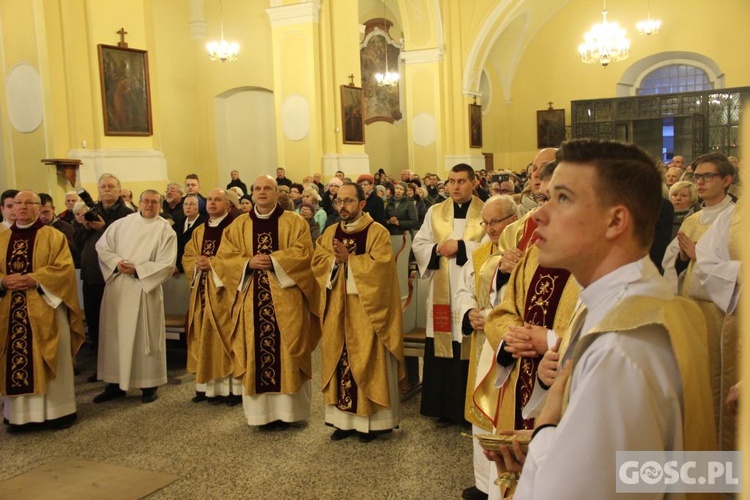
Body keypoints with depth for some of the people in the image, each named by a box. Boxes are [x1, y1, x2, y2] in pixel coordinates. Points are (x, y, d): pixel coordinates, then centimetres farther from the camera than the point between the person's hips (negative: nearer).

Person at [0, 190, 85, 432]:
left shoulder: (54, 236, 2)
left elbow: (64, 268, -9)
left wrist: (33, 279, -19)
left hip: (45, 308, -3)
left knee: (48, 360, 2)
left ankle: (57, 410, 10)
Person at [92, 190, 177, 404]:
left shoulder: (166, 230, -3)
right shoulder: (122, 223, 6)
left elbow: (166, 264, -9)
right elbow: (102, 247, 6)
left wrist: (137, 270, -17)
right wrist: (116, 262, -12)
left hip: (145, 290, -3)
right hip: (117, 288, 3)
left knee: (145, 337, 2)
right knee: (115, 334, 8)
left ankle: (149, 385, 13)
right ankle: (116, 383, 19)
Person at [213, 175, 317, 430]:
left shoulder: (294, 222, 5)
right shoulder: (238, 225, 12)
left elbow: (303, 252, -7)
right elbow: (224, 257, 5)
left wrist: (272, 260, -14)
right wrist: (248, 262, -12)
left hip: (285, 300, -2)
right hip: (252, 300, 2)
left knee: (286, 354, 0)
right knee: (256, 354, 3)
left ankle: (286, 409, 9)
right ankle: (261, 411, 12)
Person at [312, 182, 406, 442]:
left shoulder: (378, 232, -5)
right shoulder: (330, 233, 11)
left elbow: (380, 266, -17)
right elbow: (318, 262, 2)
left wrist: (348, 258, -17)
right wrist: (336, 259, -16)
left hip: (366, 311, -5)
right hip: (338, 311, 5)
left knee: (367, 361, 1)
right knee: (340, 359, 8)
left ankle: (370, 420, 12)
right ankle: (344, 418, 17)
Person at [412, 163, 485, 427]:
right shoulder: (435, 212, 13)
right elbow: (418, 244, 9)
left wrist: (461, 246, -15)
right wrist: (438, 250, -9)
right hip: (442, 294, 3)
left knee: (472, 353, -1)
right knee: (442, 351, 5)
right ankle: (445, 409, 18)